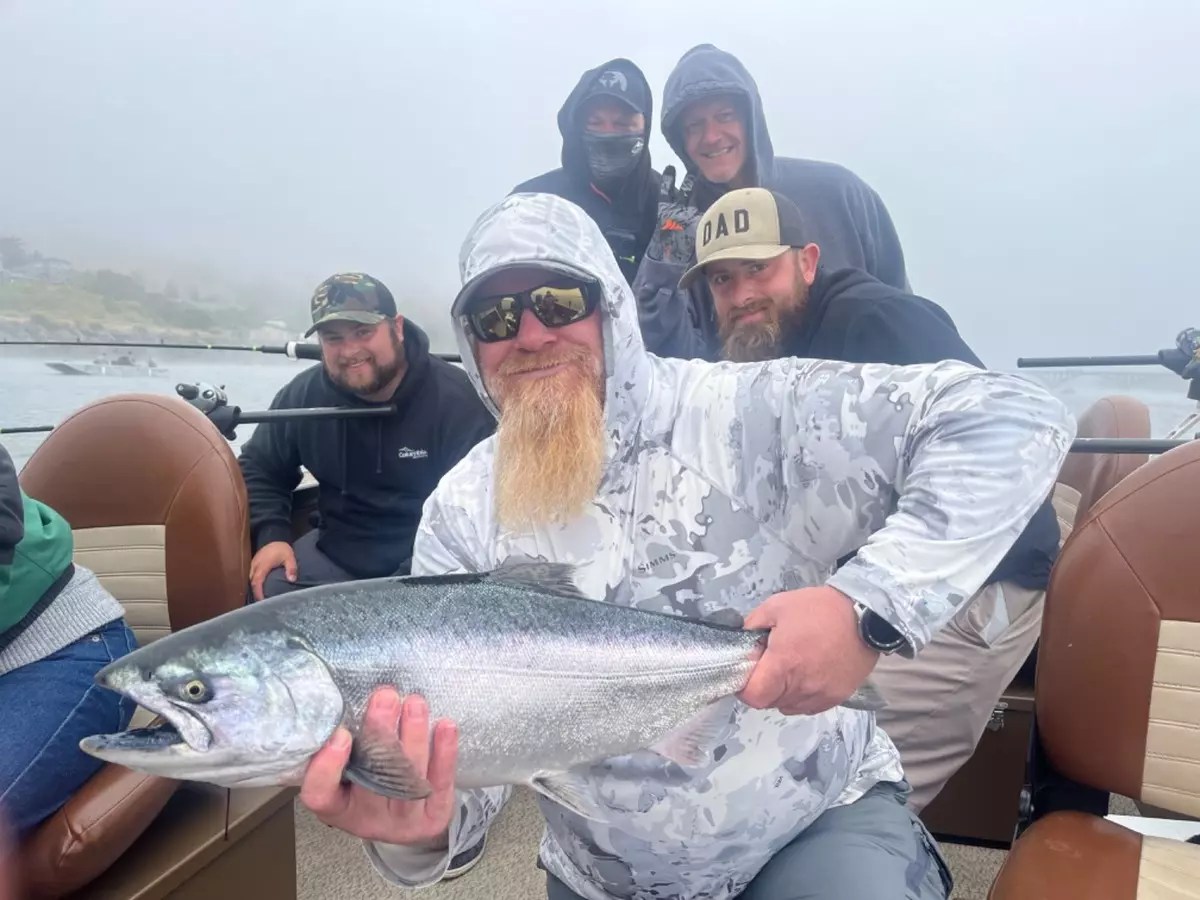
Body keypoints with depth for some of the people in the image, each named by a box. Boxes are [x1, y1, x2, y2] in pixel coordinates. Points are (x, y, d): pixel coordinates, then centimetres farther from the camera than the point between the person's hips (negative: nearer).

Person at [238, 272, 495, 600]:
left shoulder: (456, 400, -16)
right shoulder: (303, 395, -1)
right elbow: (259, 468, 15)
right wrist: (271, 536, -3)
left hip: (427, 564, -5)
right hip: (334, 552, 5)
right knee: (260, 592, -12)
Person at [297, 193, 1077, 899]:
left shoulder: (745, 414, -19)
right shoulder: (460, 519, -8)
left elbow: (1015, 419, -22)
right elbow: (463, 744, -10)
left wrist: (871, 607, -34)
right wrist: (421, 828, -34)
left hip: (818, 816, -3)